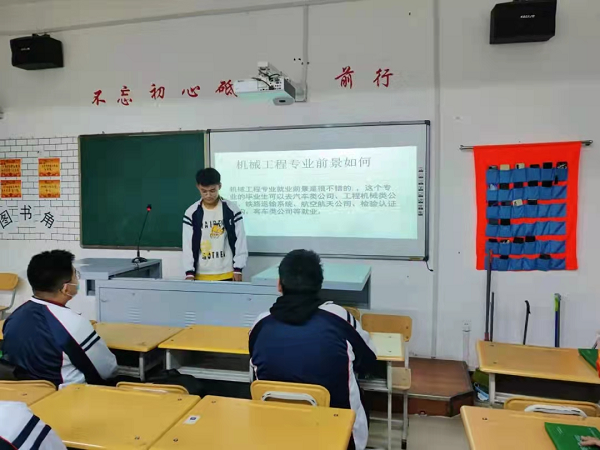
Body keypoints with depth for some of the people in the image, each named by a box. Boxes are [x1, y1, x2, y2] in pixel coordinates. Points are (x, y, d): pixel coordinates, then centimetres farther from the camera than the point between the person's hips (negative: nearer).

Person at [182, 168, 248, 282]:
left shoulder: (232, 210, -3)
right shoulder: (191, 213, 0)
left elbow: (240, 242, -2)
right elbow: (188, 245, 1)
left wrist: (238, 269, -5)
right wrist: (189, 272, -5)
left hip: (227, 275, -1)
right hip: (201, 276, 1)